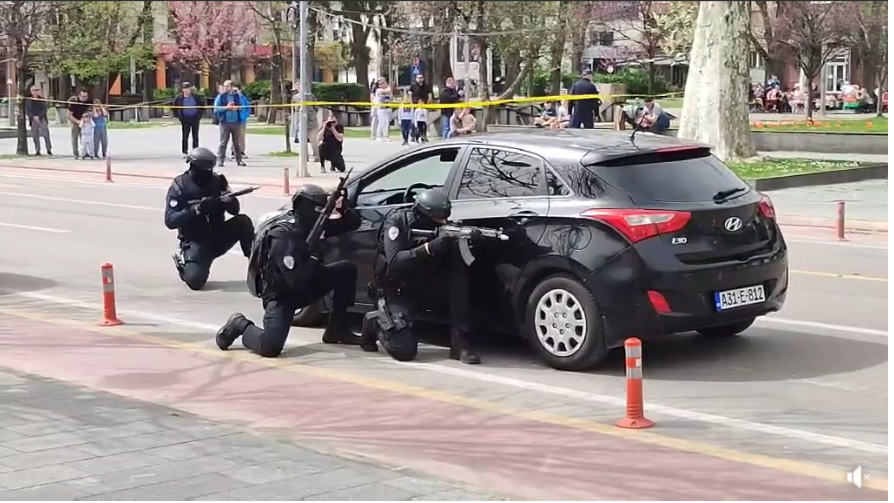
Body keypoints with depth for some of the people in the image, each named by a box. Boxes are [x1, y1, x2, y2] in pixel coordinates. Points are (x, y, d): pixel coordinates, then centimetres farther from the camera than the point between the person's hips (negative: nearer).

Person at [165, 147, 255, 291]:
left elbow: (235, 209, -1)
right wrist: (197, 209, -30)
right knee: (195, 280, -25)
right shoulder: (180, 186, -9)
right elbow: (170, 220, -17)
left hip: (218, 236, 3)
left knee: (243, 221, -24)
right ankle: (184, 261, 11)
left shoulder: (217, 181, 0)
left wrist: (228, 200, -26)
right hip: (195, 241, -3)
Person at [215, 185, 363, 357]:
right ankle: (241, 325, 4)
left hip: (303, 286, 8)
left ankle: (337, 328, 5)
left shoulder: (313, 225, -4)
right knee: (270, 347, -31)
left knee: (347, 269, -6)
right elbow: (296, 281, -33)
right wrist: (315, 255, -29)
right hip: (280, 294, -8)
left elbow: (354, 223, 2)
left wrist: (342, 208, -18)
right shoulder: (283, 237, -27)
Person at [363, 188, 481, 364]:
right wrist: (429, 248, -42)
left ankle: (460, 342, -19)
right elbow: (394, 261, -31)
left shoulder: (440, 227, -7)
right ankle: (377, 322, 12)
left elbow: (455, 264, -13)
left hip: (424, 288, 5)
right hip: (397, 290, -5)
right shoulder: (397, 221, -18)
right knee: (405, 351, -22)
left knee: (459, 274, -23)